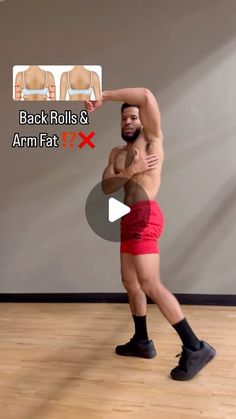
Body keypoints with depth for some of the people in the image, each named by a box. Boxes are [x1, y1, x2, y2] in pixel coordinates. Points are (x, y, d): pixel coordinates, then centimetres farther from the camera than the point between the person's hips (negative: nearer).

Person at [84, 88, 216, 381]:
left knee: (150, 285, -16)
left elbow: (146, 95, -14)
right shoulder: (117, 153, 21)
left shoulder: (152, 138, 2)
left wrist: (103, 97, -10)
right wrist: (129, 172, -13)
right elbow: (106, 187, 5)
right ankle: (142, 342, 27)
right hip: (130, 218, 9)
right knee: (130, 281, 14)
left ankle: (195, 348, -10)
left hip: (144, 215, -9)